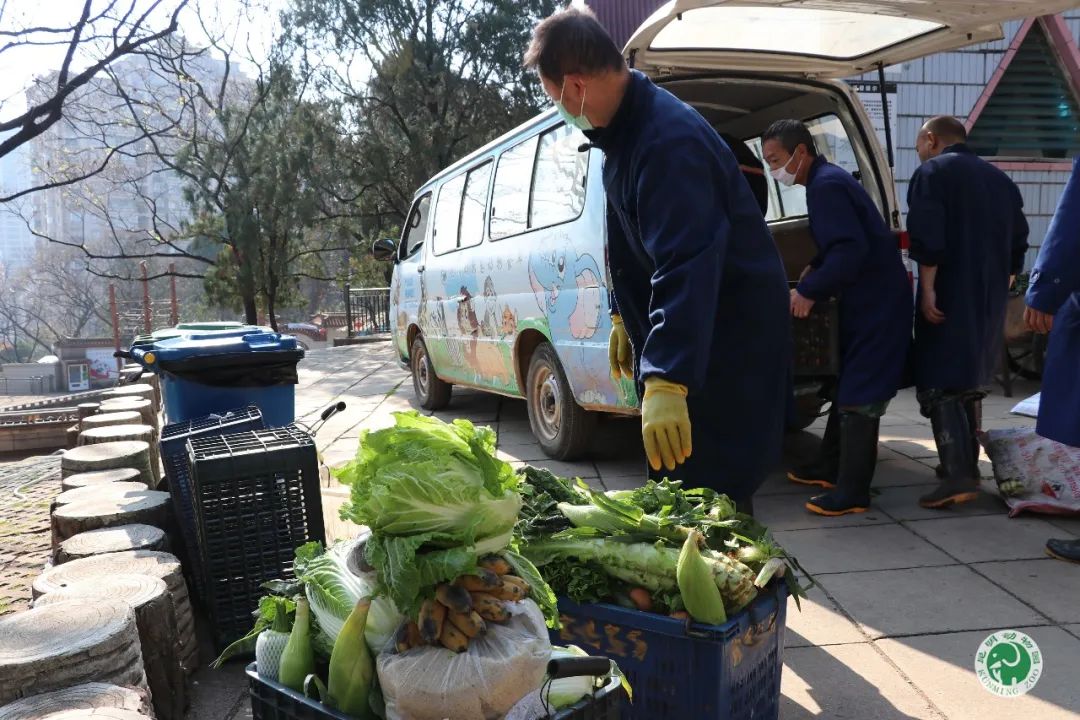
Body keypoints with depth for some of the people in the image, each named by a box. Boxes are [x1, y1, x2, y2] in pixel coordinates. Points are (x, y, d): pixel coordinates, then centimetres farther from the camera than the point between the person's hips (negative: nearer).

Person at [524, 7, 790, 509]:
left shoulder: (669, 140, -27)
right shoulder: (623, 128, 7)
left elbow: (686, 266, -37)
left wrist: (666, 382, -43)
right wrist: (624, 319, 19)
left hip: (732, 336, -10)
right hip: (685, 334, 10)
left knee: (715, 487, -5)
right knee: (674, 478, 18)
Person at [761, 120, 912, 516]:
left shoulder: (825, 186, -18)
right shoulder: (827, 179, 14)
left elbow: (852, 249, -26)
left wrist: (811, 291, -22)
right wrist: (815, 269, 11)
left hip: (876, 304, -11)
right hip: (869, 300, 11)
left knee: (858, 397, -7)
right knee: (848, 386, 16)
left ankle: (852, 492, -1)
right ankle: (829, 468, 28)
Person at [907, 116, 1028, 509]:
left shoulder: (932, 172, -3)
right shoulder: (999, 178, 20)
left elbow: (927, 238, -17)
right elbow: (1018, 242, 18)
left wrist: (927, 290, -17)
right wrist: (1000, 289, 23)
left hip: (948, 297, -7)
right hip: (989, 300, 8)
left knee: (939, 384, -8)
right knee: (967, 381, 18)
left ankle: (958, 475, -17)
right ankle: (966, 465, 23)